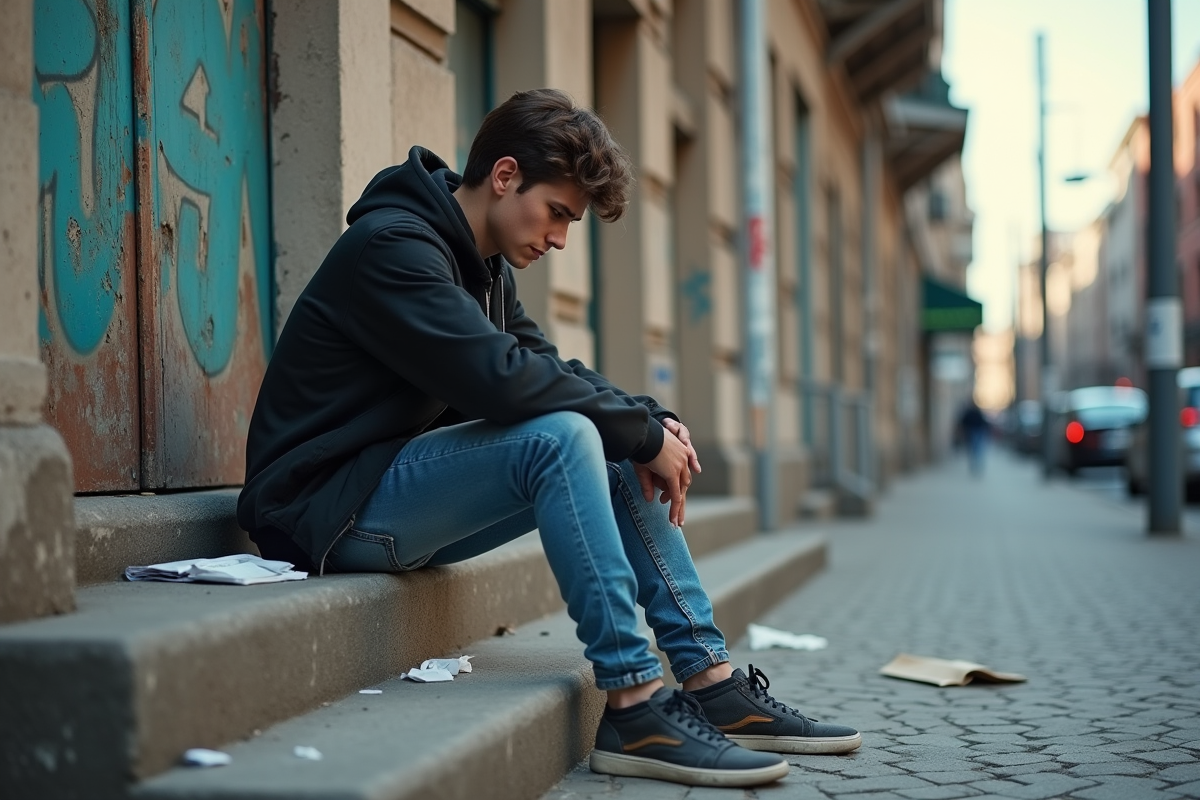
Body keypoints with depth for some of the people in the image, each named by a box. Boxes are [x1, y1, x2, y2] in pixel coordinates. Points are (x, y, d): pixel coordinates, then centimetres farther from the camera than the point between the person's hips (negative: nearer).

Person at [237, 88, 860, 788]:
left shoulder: (485, 264, 13)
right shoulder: (391, 245, -18)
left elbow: (547, 366, 12)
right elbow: (502, 380, -28)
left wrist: (650, 421, -7)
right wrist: (644, 432, -19)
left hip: (406, 501, 10)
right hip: (331, 511, -10)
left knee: (619, 453, 1)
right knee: (561, 436, -28)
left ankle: (713, 686, -3)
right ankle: (633, 707, -27)